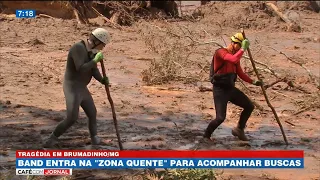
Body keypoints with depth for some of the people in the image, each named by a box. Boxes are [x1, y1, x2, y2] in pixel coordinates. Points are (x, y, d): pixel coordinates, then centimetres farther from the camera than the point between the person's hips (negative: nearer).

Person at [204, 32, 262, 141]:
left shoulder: (235, 55, 11)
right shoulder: (220, 52, -14)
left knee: (249, 106, 8)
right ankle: (206, 135, 13)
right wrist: (243, 48, -26)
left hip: (231, 89, 8)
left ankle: (239, 129, 25)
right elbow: (234, 59, -34)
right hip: (220, 90, -8)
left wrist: (253, 82, 12)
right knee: (220, 118, -13)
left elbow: (240, 73, 20)